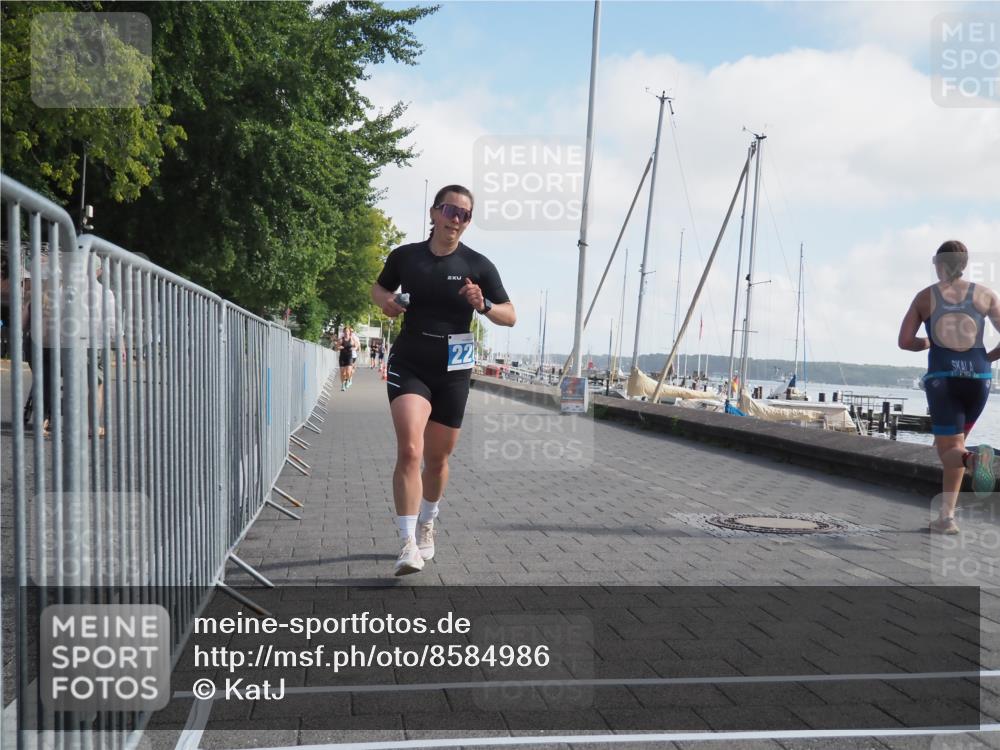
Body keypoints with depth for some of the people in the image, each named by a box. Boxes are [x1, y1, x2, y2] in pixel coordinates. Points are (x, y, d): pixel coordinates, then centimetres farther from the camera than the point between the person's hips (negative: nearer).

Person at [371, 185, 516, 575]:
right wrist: (385, 301, -3)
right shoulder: (404, 256, 1)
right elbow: (379, 287, 20)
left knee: (437, 459, 12)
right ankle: (409, 543, -18)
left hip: (452, 372, 1)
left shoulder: (478, 265, -2)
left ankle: (426, 525, 37)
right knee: (409, 450, -20)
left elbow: (510, 316, 1)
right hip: (408, 365, -1)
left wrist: (484, 305, -19)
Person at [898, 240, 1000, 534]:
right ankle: (946, 516, 15)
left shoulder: (925, 297, 5)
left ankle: (972, 458, -37)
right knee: (953, 444, 19)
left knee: (950, 451, 2)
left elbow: (904, 341, 1)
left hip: (942, 377, -2)